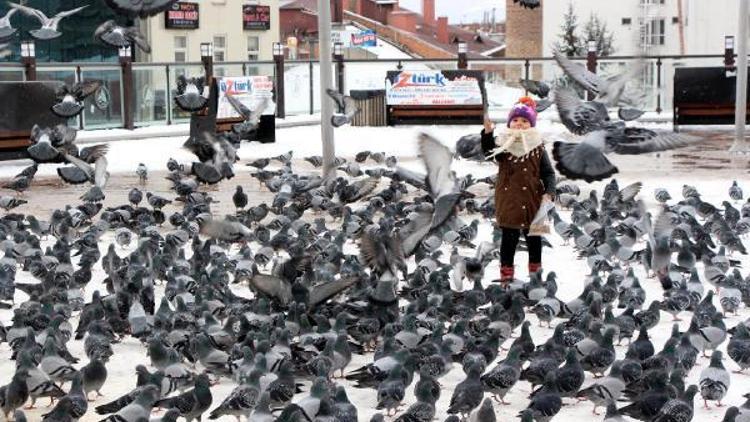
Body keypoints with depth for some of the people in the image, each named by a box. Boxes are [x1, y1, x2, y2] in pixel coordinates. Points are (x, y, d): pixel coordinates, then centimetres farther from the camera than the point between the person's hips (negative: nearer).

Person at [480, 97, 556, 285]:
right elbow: (488, 153, -24)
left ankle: (535, 270, 28)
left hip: (532, 200, 1)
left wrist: (548, 193, -16)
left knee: (533, 237, 13)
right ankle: (506, 273, 15)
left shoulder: (537, 147, -1)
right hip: (508, 200, -1)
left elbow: (548, 173, -1)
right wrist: (488, 132, -39)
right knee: (509, 238, 5)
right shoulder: (502, 144, -3)